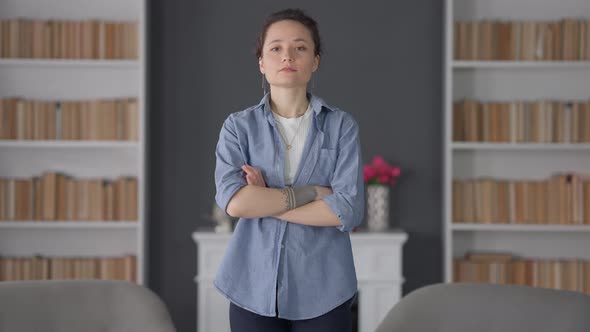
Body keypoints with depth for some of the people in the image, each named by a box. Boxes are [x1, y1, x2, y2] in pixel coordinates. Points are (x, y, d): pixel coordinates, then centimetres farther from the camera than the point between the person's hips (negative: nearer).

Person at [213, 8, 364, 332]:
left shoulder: (341, 125, 0)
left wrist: (264, 202, -11)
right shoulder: (238, 126, 1)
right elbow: (233, 201, -14)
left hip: (323, 289, 0)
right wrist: (312, 192, -13)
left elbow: (348, 210, -11)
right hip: (254, 286, 0)